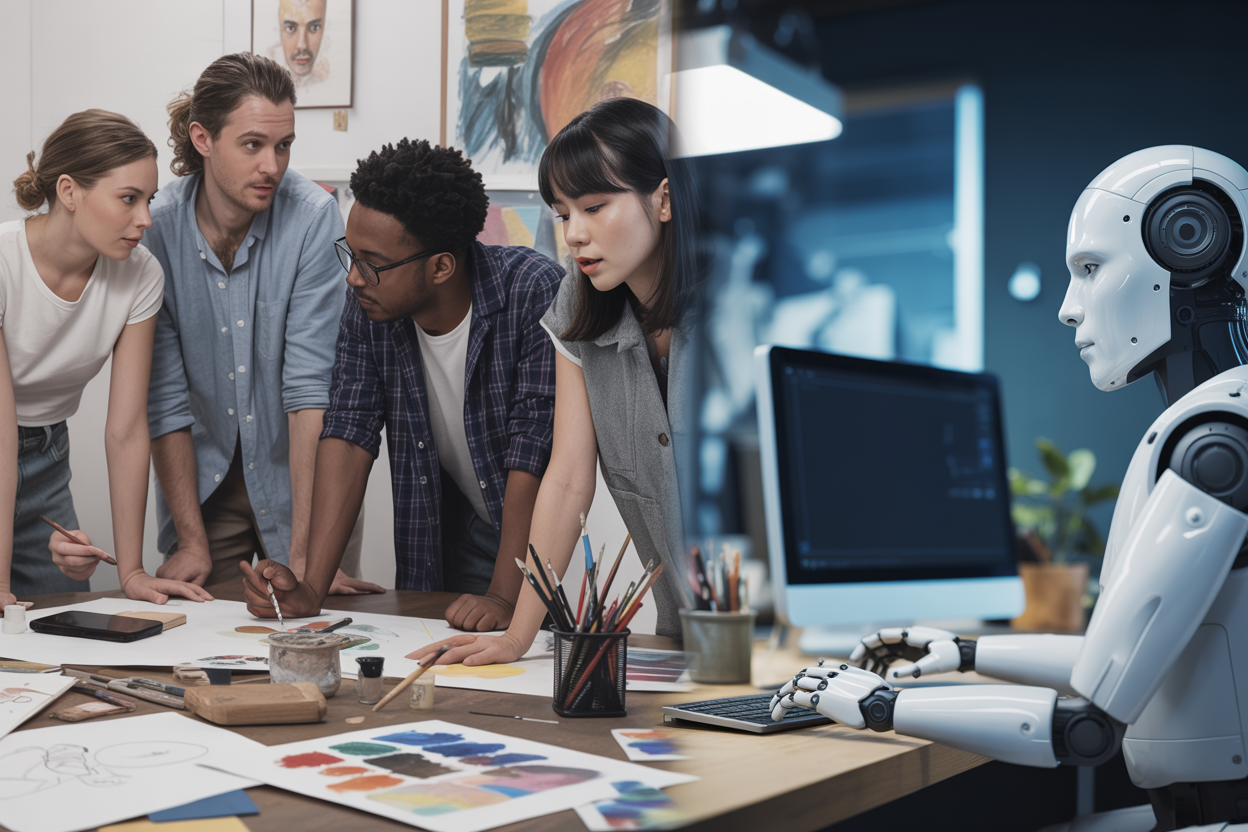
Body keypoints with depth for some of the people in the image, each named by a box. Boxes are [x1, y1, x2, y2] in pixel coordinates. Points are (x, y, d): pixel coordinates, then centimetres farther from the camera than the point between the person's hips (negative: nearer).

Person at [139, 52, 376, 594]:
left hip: (299, 476, -1)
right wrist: (192, 543, -14)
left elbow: (312, 384, -22)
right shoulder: (153, 229, -14)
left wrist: (303, 552, -25)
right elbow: (165, 398, -11)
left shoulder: (313, 218, -19)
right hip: (202, 481, 1)